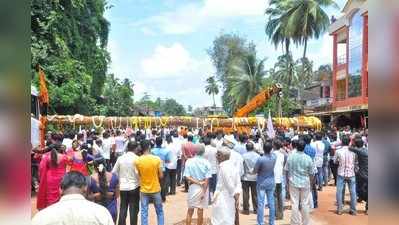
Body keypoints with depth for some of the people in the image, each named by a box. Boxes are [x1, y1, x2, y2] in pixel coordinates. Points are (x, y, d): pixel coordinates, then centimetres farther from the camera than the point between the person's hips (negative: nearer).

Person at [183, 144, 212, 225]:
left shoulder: (189, 161, -7)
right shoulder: (206, 162, -8)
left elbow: (187, 177, -13)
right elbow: (207, 179, -11)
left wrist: (197, 182, -9)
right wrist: (204, 192, -8)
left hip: (193, 187, 0)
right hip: (203, 188, 0)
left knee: (190, 211, 13)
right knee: (200, 211, 10)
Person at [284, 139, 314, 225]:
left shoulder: (290, 156, -9)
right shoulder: (308, 158, -10)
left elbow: (287, 171, -2)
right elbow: (311, 173, -3)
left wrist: (287, 183, 10)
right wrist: (311, 184, 12)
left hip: (293, 183, 0)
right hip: (305, 183, 0)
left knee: (294, 204, 5)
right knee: (305, 204, 11)